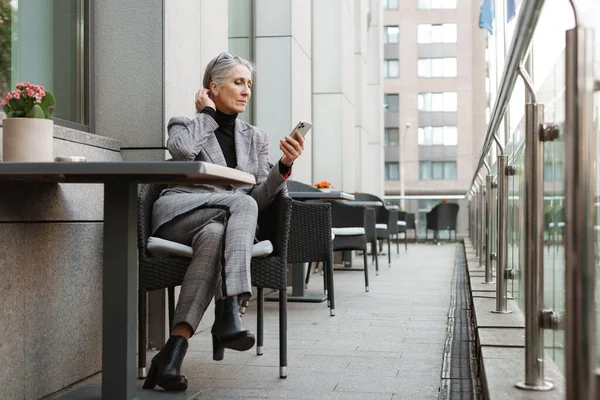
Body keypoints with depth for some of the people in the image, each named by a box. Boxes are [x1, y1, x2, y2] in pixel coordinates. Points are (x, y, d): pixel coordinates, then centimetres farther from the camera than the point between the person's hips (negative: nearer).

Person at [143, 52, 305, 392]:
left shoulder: (256, 137, 23)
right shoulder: (185, 124, 17)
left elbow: (261, 197, 9)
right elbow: (181, 149, -12)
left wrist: (285, 166, -9)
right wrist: (207, 113, 5)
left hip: (223, 223, 2)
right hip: (179, 213, -2)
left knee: (214, 236, -37)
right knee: (241, 203, -33)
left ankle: (174, 351, -48)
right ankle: (230, 313, -45)